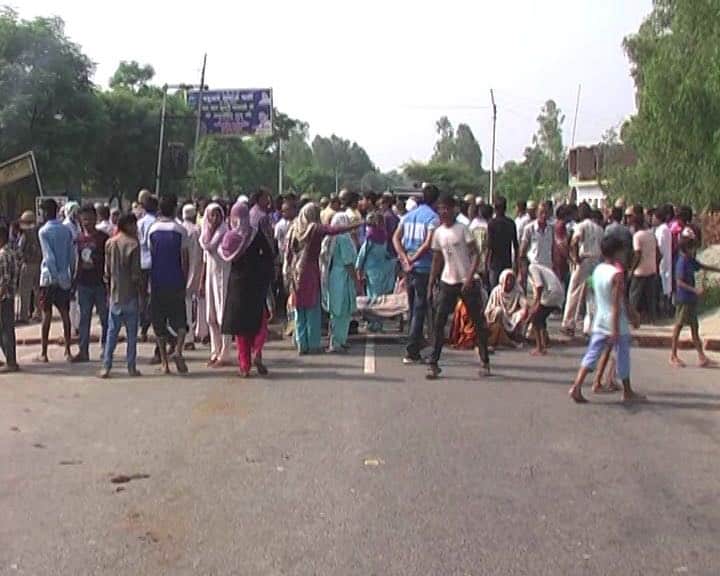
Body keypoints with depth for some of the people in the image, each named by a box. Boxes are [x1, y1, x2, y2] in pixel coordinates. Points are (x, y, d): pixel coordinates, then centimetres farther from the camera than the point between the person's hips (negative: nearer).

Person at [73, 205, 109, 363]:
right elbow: (75, 260, 14)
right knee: (84, 318, 6)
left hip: (100, 283, -3)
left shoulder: (103, 237, -3)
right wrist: (74, 279, 11)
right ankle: (83, 351, 9)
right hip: (83, 283, 3)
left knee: (105, 317, 4)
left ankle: (106, 348, 17)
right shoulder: (78, 238, 8)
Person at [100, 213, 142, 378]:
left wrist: (109, 290, 16)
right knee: (131, 332, 4)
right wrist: (142, 291, -2)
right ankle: (131, 367, 7)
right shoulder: (133, 244, -10)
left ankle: (106, 366, 3)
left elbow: (107, 271, 7)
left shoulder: (109, 243, 4)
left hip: (115, 294, 4)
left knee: (112, 331, 8)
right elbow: (136, 274, -11)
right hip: (130, 295, -4)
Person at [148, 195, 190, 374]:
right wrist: (185, 282, 4)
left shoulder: (152, 230, 1)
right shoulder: (180, 230, -4)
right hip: (176, 283, -1)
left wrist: (149, 282, 13)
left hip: (157, 284, 2)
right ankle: (178, 350, -15)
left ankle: (164, 361, 7)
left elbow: (148, 256, 4)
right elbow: (184, 259, -4)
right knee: (179, 319, 8)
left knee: (159, 322, 8)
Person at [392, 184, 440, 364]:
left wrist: (405, 258, -4)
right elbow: (428, 244, -19)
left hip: (409, 268, 6)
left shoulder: (408, 215, 11)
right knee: (420, 310, -3)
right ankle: (411, 352, -5)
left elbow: (396, 238, 4)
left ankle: (415, 347, 28)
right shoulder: (433, 217, -9)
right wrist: (412, 259, -11)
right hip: (424, 267, -6)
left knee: (413, 308, 18)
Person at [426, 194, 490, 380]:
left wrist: (470, 278, -20)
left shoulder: (462, 229, -6)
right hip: (448, 282, 3)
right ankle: (433, 363, -3)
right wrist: (430, 284, 9)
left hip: (467, 282, -3)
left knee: (478, 322, 6)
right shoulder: (438, 233, 7)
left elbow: (476, 255, -9)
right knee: (438, 322, -6)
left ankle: (485, 361, 19)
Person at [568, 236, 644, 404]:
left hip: (599, 321, 6)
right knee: (623, 357, 10)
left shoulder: (597, 270, 5)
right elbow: (617, 304, -21)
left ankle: (576, 387, -7)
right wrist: (615, 330, -20)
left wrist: (630, 313, 26)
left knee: (592, 354, 5)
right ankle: (627, 392, 24)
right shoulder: (617, 274, -19)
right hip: (616, 322, -6)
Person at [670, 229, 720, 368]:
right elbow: (679, 282, -24)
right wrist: (694, 290, -32)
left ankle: (702, 357, 14)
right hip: (684, 299, -9)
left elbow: (702, 266, 24)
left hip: (691, 299, 9)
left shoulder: (691, 260, 8)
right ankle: (673, 356, 11)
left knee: (695, 327, 10)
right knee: (679, 325, 1)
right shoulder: (682, 262, -18)